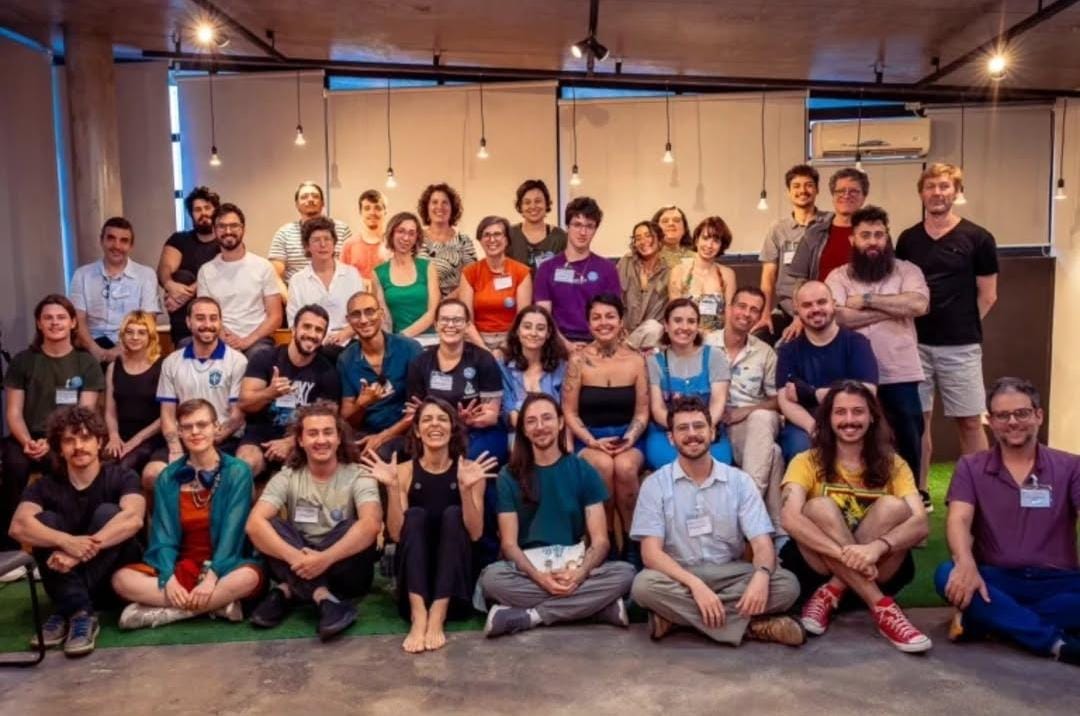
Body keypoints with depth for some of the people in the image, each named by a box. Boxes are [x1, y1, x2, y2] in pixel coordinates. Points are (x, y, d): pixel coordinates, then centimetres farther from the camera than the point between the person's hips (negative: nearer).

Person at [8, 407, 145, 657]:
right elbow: (18, 526, -23)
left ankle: (67, 613, -28)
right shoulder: (45, 486, -3)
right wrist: (67, 542, -41)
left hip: (114, 578, -2)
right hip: (67, 578, 2)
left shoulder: (121, 477, -9)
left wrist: (80, 553, -40)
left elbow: (133, 519, -30)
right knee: (44, 521, -19)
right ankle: (80, 613, -28)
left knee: (107, 512, -25)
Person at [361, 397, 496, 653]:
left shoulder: (469, 470, -3)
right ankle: (418, 616, -38)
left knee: (453, 514, -24)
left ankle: (437, 617, -34)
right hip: (415, 573, 1)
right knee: (415, 515, -23)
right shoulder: (406, 471, -1)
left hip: (455, 573, 0)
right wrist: (392, 488, -22)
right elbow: (397, 533, -10)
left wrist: (466, 489, -26)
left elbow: (475, 533, -12)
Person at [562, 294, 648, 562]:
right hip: (588, 439, -1)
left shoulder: (636, 360, 4)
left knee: (625, 467, -33)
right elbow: (569, 412, -1)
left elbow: (642, 412, 4)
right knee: (603, 465, -34)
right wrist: (593, 442, -14)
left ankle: (632, 541, -14)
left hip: (627, 438, 1)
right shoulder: (578, 360, 0)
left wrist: (629, 438, -14)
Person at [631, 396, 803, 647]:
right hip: (679, 578, -2)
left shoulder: (739, 481, 1)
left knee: (787, 584, -24)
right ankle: (753, 625, -26)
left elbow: (762, 543, -7)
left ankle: (676, 616, -23)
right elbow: (651, 553, -13)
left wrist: (761, 574, -31)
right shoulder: (655, 484, -4)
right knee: (644, 585, -34)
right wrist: (695, 584, -29)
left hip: (731, 575, 2)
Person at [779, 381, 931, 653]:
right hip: (819, 568, -1)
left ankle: (831, 594, -22)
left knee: (893, 507, -23)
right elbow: (790, 518, -23)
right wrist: (844, 553, -37)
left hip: (878, 571, 1)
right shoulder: (808, 462, -4)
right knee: (820, 507, -28)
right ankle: (881, 606, -30)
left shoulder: (893, 465, 1)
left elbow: (921, 524, -16)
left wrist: (876, 547, -36)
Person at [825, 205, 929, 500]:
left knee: (909, 434, 9)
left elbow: (918, 304, -15)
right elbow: (838, 317, -14)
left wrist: (866, 300, -12)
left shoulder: (907, 270, 4)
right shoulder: (838, 277, 3)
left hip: (900, 372, 1)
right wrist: (894, 309, -11)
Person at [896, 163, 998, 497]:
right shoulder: (907, 239, 7)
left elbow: (987, 296, 2)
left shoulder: (977, 238, -1)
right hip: (915, 344, 3)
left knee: (969, 422, 3)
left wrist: (961, 326, 2)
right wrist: (908, 329, 3)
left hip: (960, 347, -2)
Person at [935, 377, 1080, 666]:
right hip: (998, 580, 0)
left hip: (1056, 581, 1)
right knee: (947, 576, -32)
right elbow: (958, 519, -8)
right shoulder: (971, 467, 7)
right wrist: (966, 564, -31)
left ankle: (989, 618, -27)